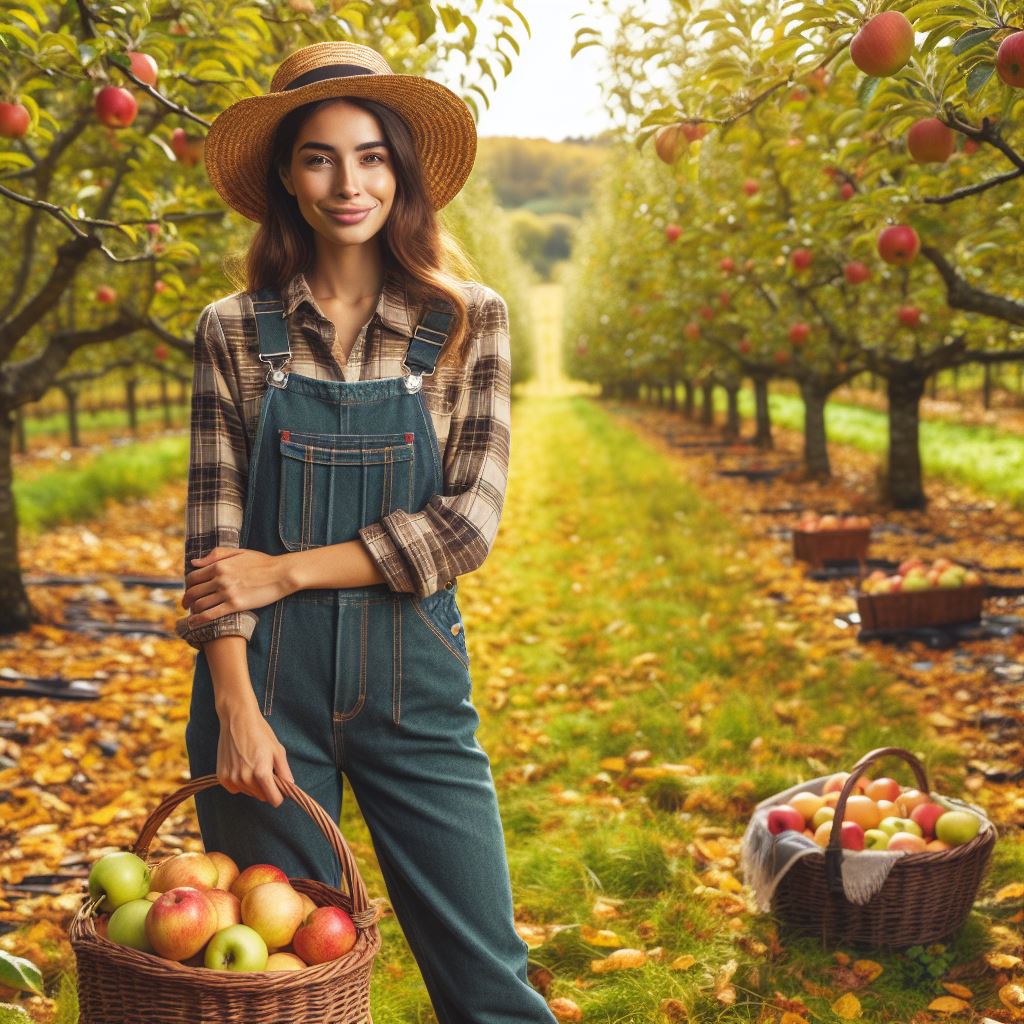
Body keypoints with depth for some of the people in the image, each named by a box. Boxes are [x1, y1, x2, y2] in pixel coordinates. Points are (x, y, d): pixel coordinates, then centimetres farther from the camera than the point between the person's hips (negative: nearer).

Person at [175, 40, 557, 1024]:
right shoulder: (232, 332, 2)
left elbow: (470, 521, -7)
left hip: (414, 684, 0)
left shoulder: (470, 322, 1)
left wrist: (288, 571, -11)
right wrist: (237, 709, -11)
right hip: (265, 682, 0)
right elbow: (213, 536, -1)